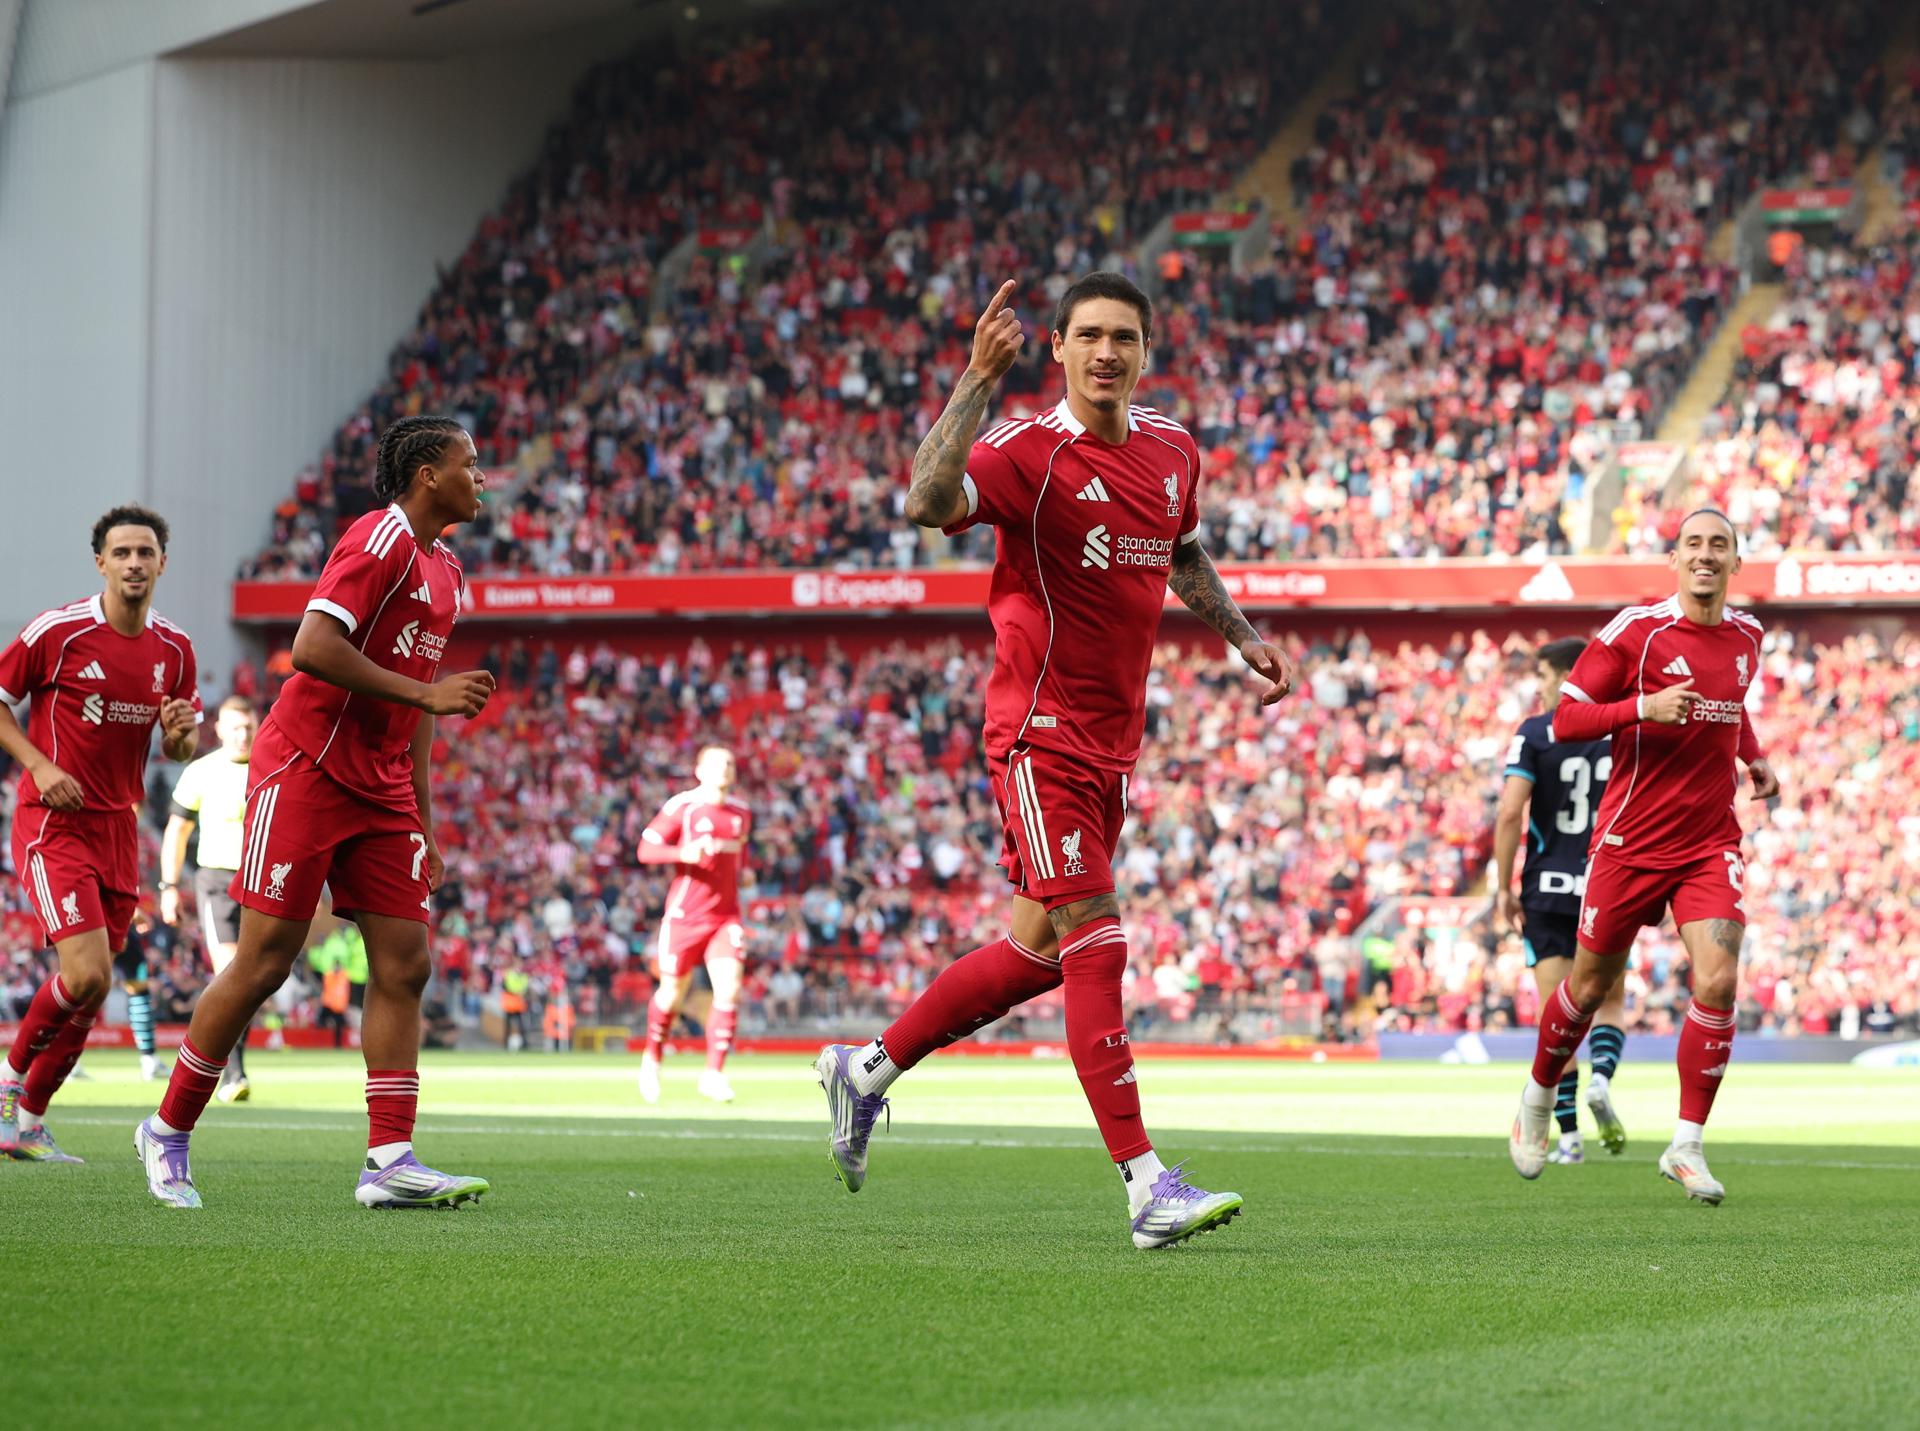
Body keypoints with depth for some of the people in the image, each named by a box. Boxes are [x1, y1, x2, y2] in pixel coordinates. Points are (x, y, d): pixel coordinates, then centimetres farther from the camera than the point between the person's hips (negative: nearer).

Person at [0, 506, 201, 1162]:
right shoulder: (57, 631, -11)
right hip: (53, 821, -6)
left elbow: (182, 749, 16)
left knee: (90, 989, 6)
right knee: (88, 973, -19)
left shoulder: (174, 648, 5)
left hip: (119, 828, 6)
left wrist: (182, 732, -9)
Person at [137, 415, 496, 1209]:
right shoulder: (380, 540, -13)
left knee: (404, 966, -2)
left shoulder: (445, 571, 16)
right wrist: (428, 693, -23)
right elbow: (312, 646, -23)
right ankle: (168, 1130, 10)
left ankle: (390, 1160, -5)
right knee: (264, 963, -5)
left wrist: (422, 819, 20)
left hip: (381, 792, 9)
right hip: (305, 774, -9)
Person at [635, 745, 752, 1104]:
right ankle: (652, 1057, 31)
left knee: (729, 989, -13)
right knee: (673, 992, 5)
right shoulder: (681, 807, -7)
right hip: (686, 914, -4)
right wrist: (683, 853, -24)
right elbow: (645, 850, -8)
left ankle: (714, 1073, -9)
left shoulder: (742, 813, 11)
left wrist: (743, 870, 8)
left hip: (726, 916, 4)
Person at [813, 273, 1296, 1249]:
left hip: (1112, 744, 8)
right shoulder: (1029, 453, -14)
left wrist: (1241, 637, 18)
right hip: (1040, 730, -8)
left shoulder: (1172, 451, 8)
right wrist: (980, 379, -38)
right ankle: (1146, 1186, -15)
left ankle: (866, 1070, 32)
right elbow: (930, 502, -35)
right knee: (1095, 945, -13)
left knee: (1038, 954, 14)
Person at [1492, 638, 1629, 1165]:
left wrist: (1503, 885, -4)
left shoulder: (1534, 733, -5)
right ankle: (1601, 1078, -14)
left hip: (1548, 889, -2)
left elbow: (1511, 812, -12)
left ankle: (1569, 1136, -1)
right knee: (1611, 1003, 16)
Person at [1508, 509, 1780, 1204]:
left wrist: (1753, 757, 16)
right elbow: (1565, 718, -10)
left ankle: (1687, 1146, -5)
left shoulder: (1746, 636, 7)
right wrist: (1644, 708, -23)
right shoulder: (1636, 630, -10)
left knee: (1718, 981, -15)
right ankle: (1537, 1099, 35)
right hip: (1630, 842, -3)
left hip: (1710, 845, 3)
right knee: (1589, 986, 8)